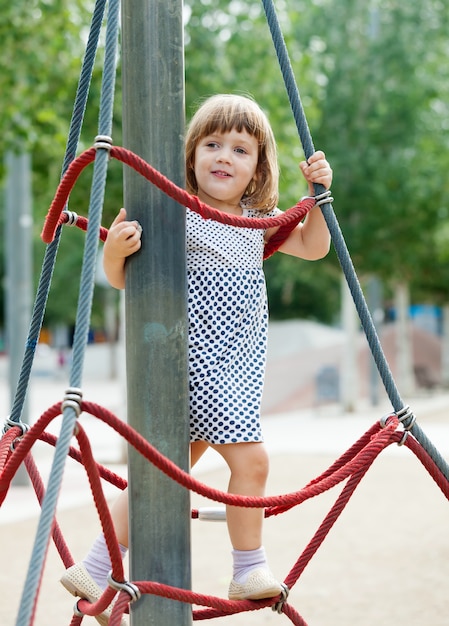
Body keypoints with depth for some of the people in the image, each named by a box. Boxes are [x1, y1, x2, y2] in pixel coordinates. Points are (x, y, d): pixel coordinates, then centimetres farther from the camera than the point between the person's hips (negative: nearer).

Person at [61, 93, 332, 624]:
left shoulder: (259, 220, 8)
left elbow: (313, 247, 20)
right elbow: (123, 278, -5)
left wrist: (317, 192, 5)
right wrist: (114, 250, -27)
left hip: (237, 363, 7)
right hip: (197, 357, -7)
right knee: (250, 457, -14)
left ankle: (95, 570, 18)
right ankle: (249, 570, 6)